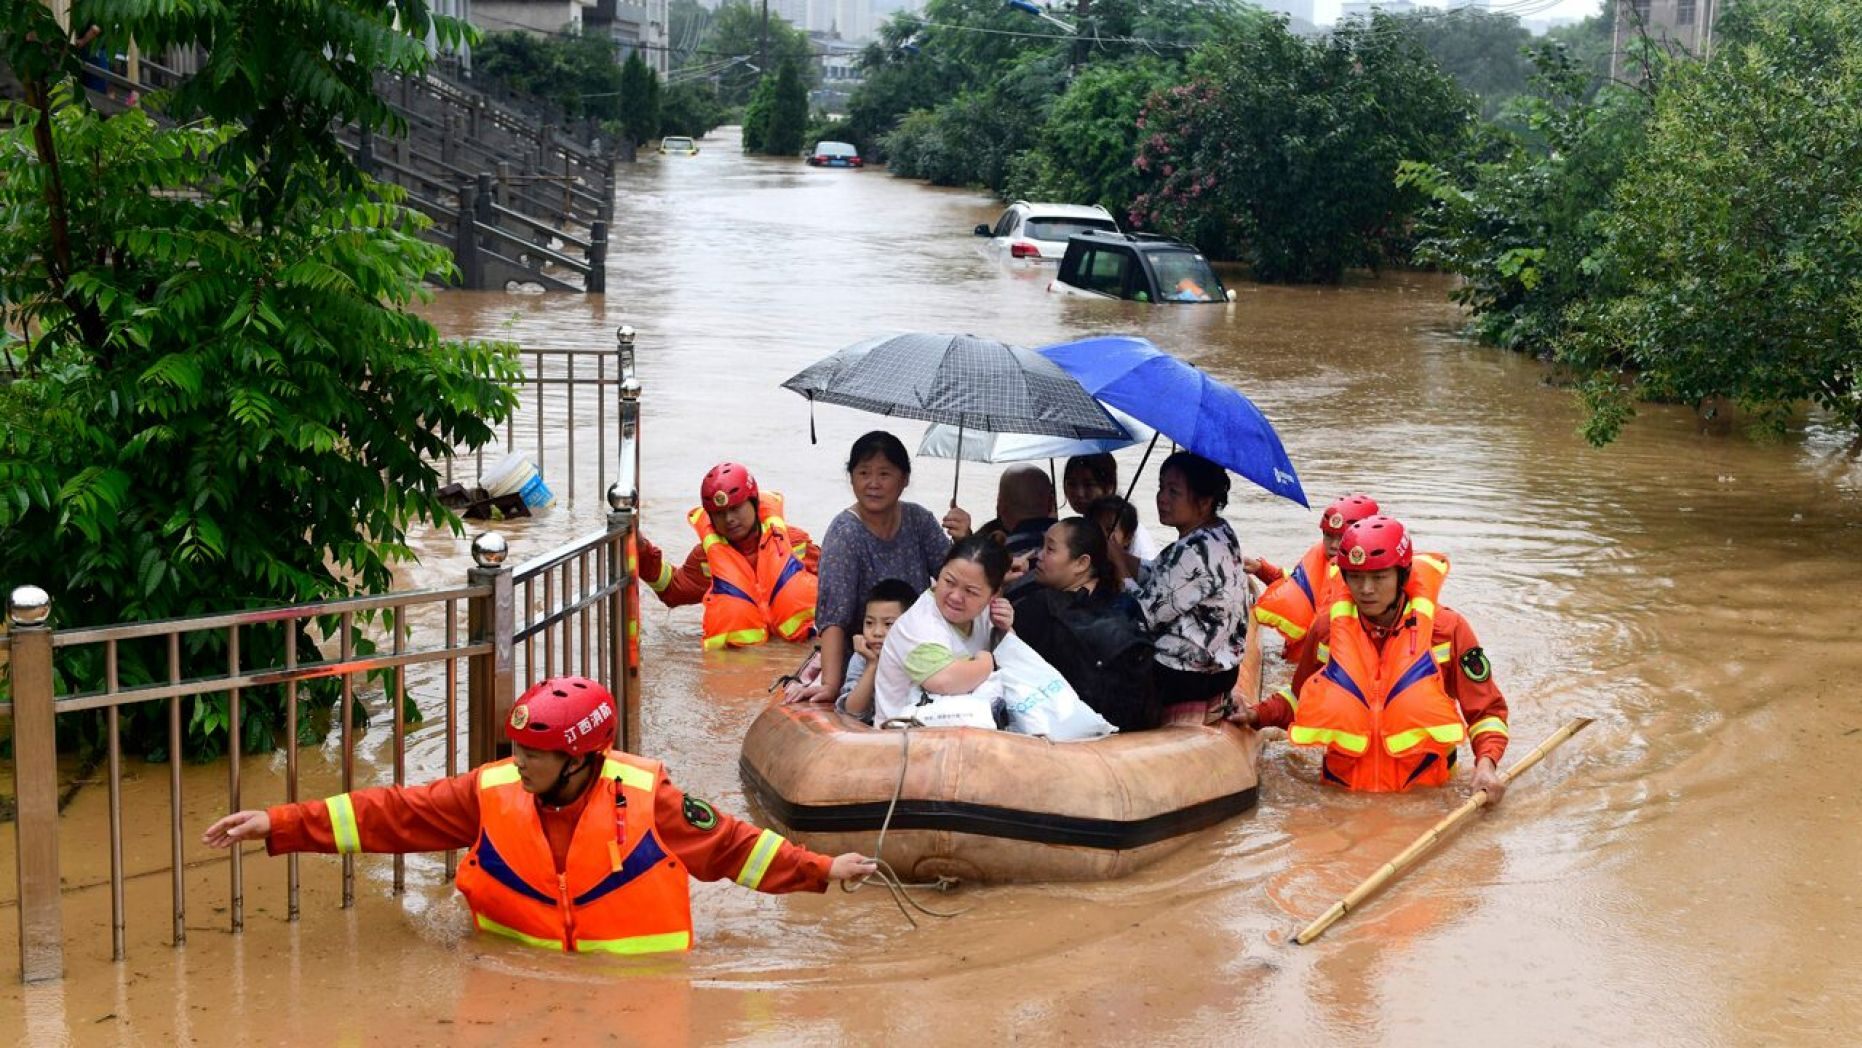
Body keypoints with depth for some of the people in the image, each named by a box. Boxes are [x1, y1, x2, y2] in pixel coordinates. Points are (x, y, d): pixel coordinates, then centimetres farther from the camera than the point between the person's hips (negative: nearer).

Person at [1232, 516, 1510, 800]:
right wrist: (1258, 716, 5)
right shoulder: (1328, 627, 7)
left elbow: (1487, 710, 7)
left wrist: (1486, 764, -11)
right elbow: (1303, 700, 23)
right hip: (1342, 791, 2)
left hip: (1424, 795, -2)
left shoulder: (1447, 628, 0)